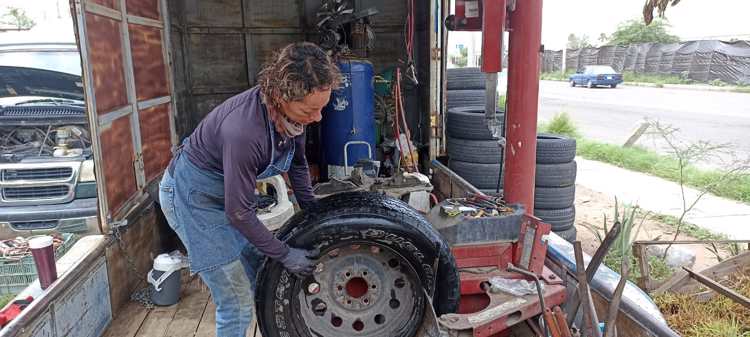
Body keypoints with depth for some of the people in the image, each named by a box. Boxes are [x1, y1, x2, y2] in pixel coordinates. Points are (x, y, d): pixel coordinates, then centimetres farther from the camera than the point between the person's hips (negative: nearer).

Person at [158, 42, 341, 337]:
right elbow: (239, 213, -28)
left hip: (226, 189, 8)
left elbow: (297, 162, 4)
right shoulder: (244, 131, -38)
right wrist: (284, 255, -17)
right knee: (237, 305, -3)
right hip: (193, 196, -7)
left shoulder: (292, 110, -16)